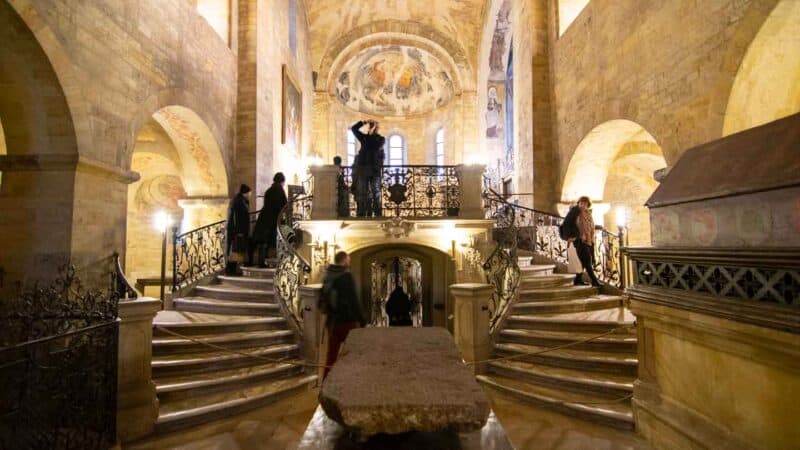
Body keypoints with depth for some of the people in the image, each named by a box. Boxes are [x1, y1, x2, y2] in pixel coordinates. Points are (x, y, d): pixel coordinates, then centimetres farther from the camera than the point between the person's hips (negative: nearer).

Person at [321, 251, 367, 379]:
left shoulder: (328, 276, 7)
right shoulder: (346, 276, -15)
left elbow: (322, 298, 15)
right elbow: (354, 300, -17)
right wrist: (362, 319, -12)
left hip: (332, 320, 7)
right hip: (347, 320, -7)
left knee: (331, 354, 12)